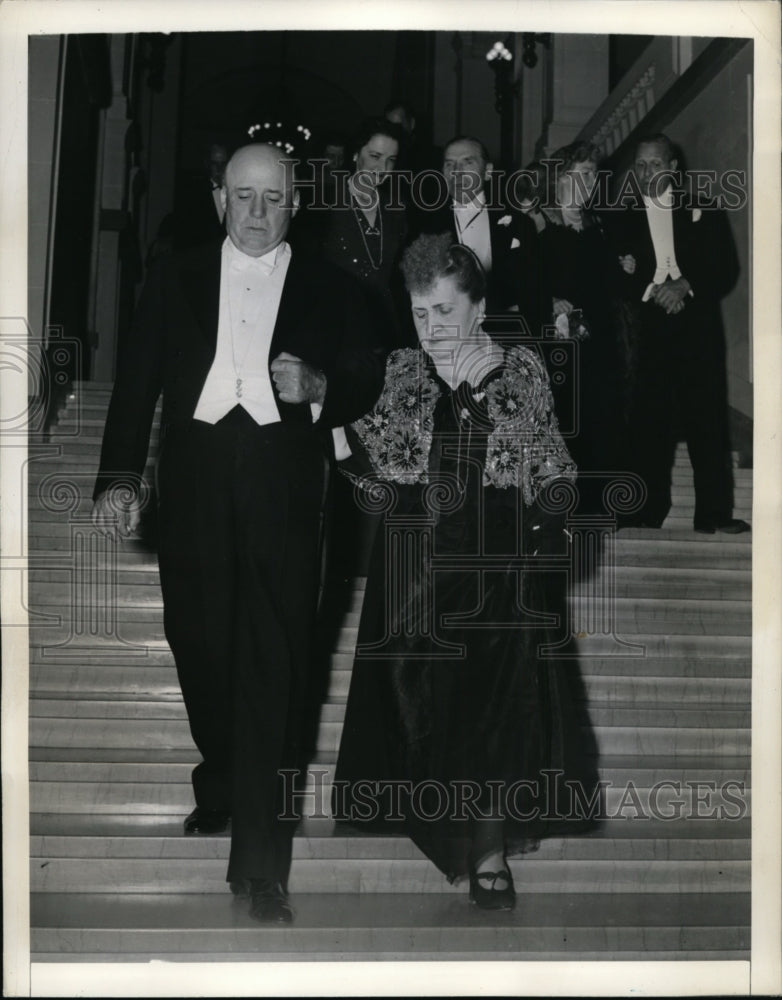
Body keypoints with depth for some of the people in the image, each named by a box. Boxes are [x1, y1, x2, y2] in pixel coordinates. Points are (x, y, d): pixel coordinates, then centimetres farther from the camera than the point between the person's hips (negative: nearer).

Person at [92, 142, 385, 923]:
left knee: (272, 660, -6)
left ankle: (258, 851, -3)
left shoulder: (329, 290, 9)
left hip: (283, 486, -2)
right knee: (198, 644, 9)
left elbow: (367, 383, 9)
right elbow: (137, 379, 7)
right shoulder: (175, 279, 12)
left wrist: (316, 386, -13)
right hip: (194, 481, 2)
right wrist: (118, 477, -2)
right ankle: (220, 788, 34)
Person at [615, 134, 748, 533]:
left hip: (698, 332, -1)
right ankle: (648, 515, 6)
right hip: (647, 334, 1)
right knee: (649, 424, -2)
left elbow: (725, 270, 4)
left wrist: (685, 286, -12)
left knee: (707, 421, -5)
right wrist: (653, 291, -11)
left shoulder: (703, 210, 10)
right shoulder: (624, 219, 12)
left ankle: (714, 515, -2)